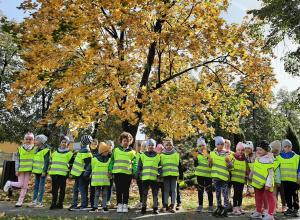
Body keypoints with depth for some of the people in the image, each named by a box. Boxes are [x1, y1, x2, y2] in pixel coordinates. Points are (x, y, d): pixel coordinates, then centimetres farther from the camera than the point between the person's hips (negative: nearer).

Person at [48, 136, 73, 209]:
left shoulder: (69, 153, 3)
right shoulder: (55, 153, 17)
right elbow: (51, 162, 22)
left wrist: (69, 173, -5)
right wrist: (50, 171, 15)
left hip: (63, 174, -4)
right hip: (54, 173, 4)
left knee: (62, 189, 3)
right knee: (54, 189, 7)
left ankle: (60, 203, 11)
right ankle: (54, 203, 17)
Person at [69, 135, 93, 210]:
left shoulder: (86, 151, -16)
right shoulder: (82, 150, 15)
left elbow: (88, 164, -21)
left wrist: (84, 172, -21)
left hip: (82, 174, -10)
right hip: (78, 174, 10)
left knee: (82, 188, -4)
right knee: (75, 188, 14)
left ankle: (84, 205, 5)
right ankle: (74, 205, 23)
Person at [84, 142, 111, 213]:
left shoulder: (108, 160, 5)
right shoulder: (94, 159, -4)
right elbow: (89, 168, 3)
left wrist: (110, 174, 3)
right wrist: (86, 175, 8)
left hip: (105, 180, 2)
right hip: (97, 180, -2)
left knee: (104, 194, 8)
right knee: (97, 194, 8)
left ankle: (105, 207, 16)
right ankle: (95, 207, 17)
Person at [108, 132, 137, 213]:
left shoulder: (132, 152, 9)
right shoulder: (116, 150, 10)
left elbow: (134, 164, 9)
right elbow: (112, 161, 12)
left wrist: (135, 173, 0)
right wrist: (110, 170, 4)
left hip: (127, 173, -1)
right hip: (117, 173, 1)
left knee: (126, 190, 5)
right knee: (119, 190, 6)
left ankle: (125, 205, 14)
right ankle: (119, 205, 16)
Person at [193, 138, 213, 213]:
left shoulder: (209, 153, 0)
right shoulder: (197, 153, 3)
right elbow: (195, 165, 3)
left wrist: (209, 157, -19)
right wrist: (195, 159, -15)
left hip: (208, 174, -1)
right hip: (200, 174, 2)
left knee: (209, 190, 0)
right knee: (200, 190, 9)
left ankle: (210, 206, 11)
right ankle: (200, 205, 18)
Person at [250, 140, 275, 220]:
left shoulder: (269, 160, -19)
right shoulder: (258, 158, 3)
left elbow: (270, 174, -20)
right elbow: (254, 168, 17)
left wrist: (268, 184, -22)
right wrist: (251, 176, 23)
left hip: (266, 183, -8)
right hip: (258, 182, 8)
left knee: (270, 198, 1)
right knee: (259, 197, 17)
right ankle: (258, 212, 29)